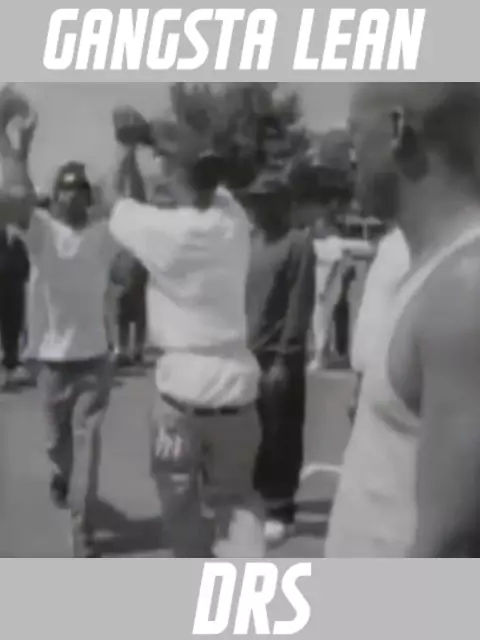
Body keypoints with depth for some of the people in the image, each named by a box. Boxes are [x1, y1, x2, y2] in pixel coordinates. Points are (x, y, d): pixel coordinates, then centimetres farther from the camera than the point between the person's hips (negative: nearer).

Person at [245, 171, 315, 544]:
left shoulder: (298, 244, -7)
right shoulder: (250, 243, 13)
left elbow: (300, 306, -12)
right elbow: (241, 298, 15)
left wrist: (283, 358, -16)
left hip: (279, 356, -5)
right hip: (248, 353, 6)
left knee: (279, 437, 1)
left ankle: (280, 510, 10)